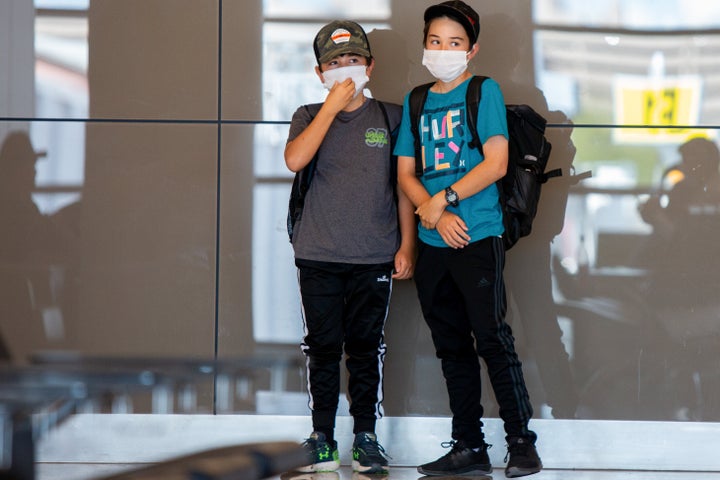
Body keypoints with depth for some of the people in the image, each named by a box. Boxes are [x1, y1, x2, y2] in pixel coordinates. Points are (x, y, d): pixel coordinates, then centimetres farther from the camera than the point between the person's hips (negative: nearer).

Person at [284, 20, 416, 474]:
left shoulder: (390, 117, 8)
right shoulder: (309, 117, 9)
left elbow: (404, 184, 9)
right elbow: (295, 159, -12)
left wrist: (407, 245, 2)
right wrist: (333, 105, -11)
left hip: (374, 255, 0)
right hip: (319, 254, 0)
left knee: (366, 348, 2)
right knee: (324, 348, 2)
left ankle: (366, 436, 11)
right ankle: (322, 437, 10)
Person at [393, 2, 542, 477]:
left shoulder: (485, 91, 0)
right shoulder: (416, 102, 14)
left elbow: (496, 163, -9)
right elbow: (406, 174, 10)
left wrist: (445, 198, -11)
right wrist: (436, 215, -7)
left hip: (479, 238, -6)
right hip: (433, 243, 6)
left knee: (493, 339, -8)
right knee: (452, 348, 9)